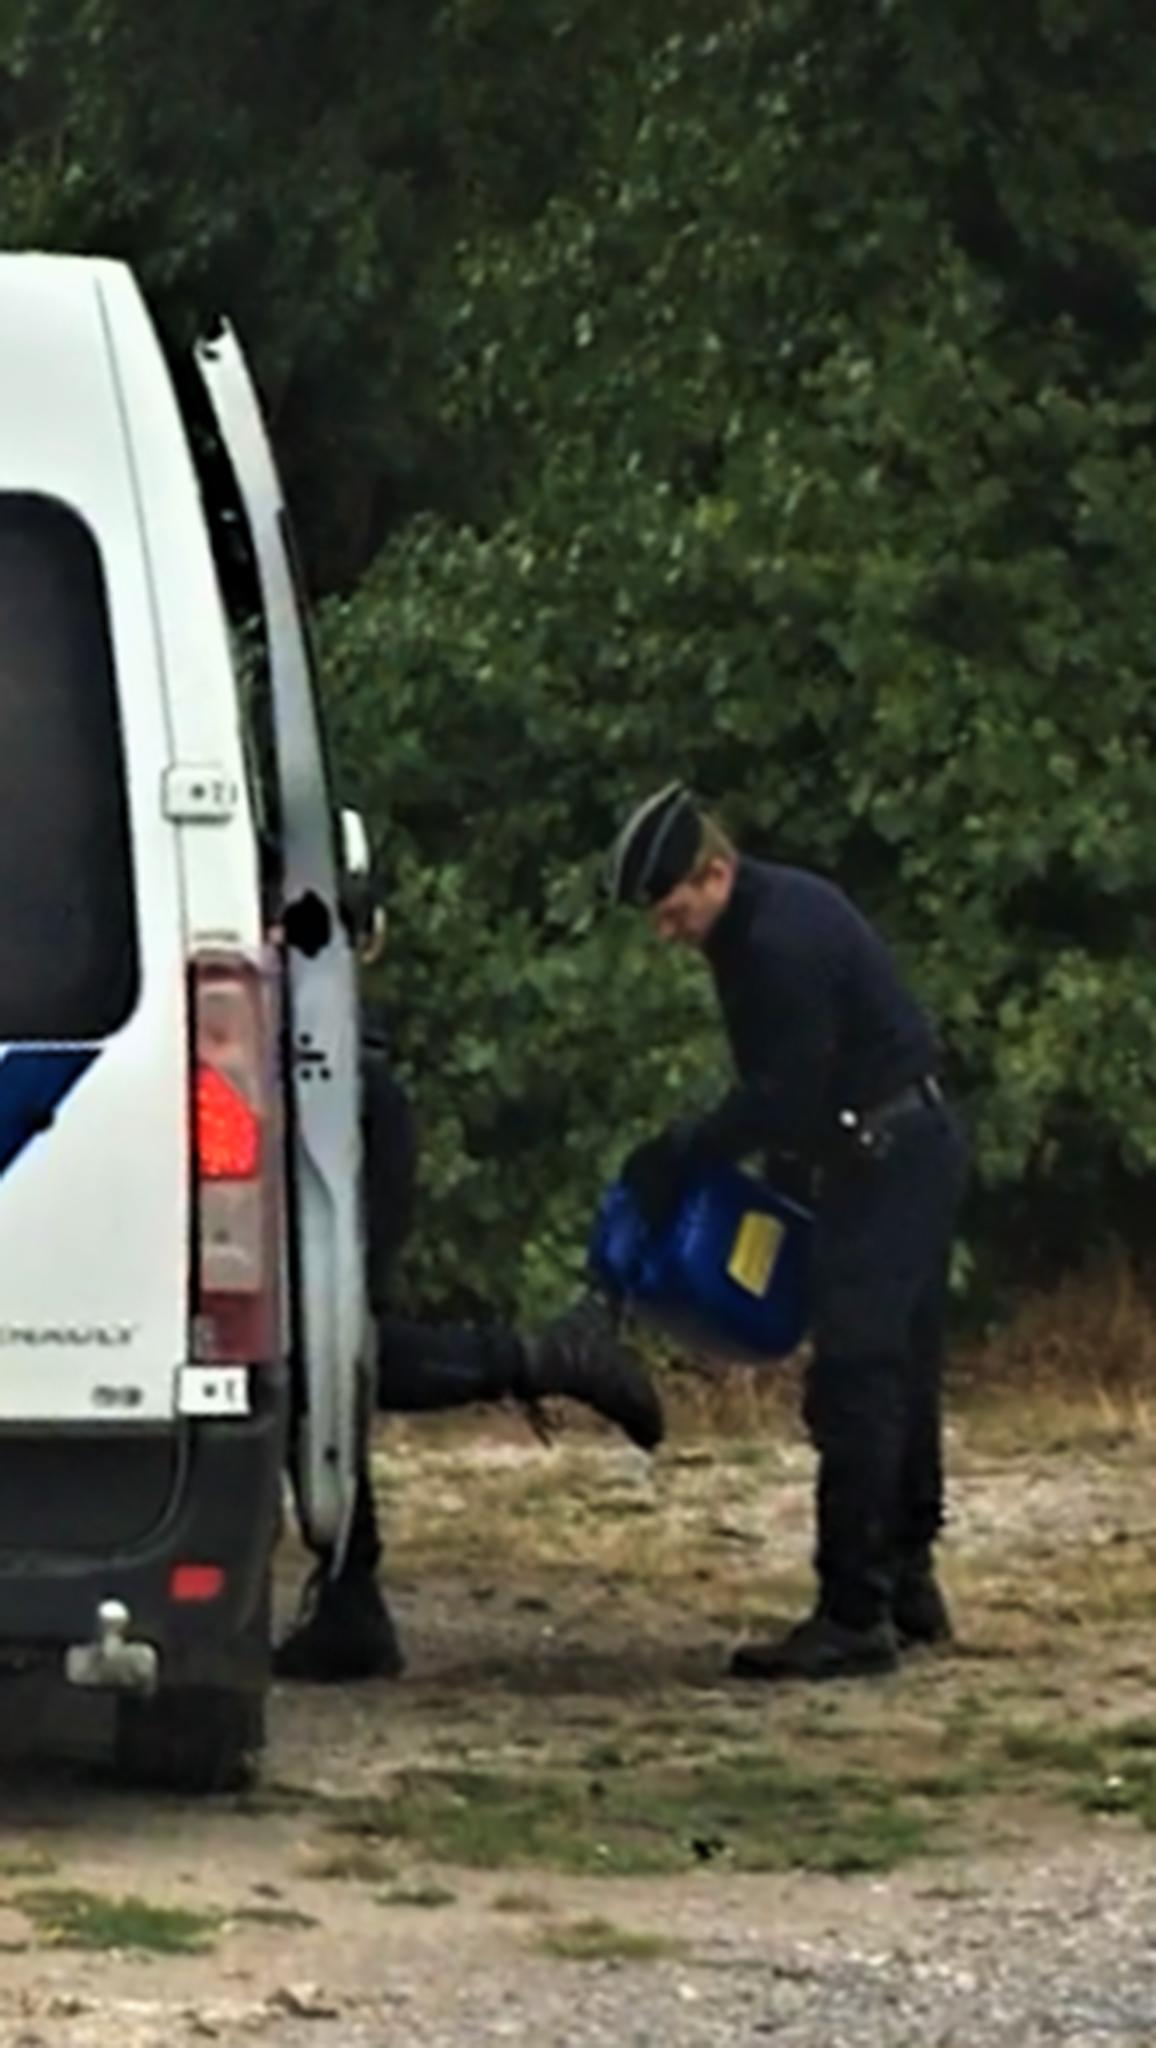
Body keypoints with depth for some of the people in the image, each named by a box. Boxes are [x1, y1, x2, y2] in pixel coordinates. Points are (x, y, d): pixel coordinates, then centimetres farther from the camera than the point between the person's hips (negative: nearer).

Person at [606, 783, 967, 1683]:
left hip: (885, 1162, -11)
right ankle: (907, 1587, 26)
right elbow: (784, 1084, 18)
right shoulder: (774, 915, 11)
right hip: (911, 1156, 11)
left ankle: (855, 1616, -13)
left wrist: (680, 1155, -12)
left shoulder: (782, 942, -22)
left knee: (855, 1383, -12)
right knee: (898, 1377, 17)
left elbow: (783, 1097, -21)